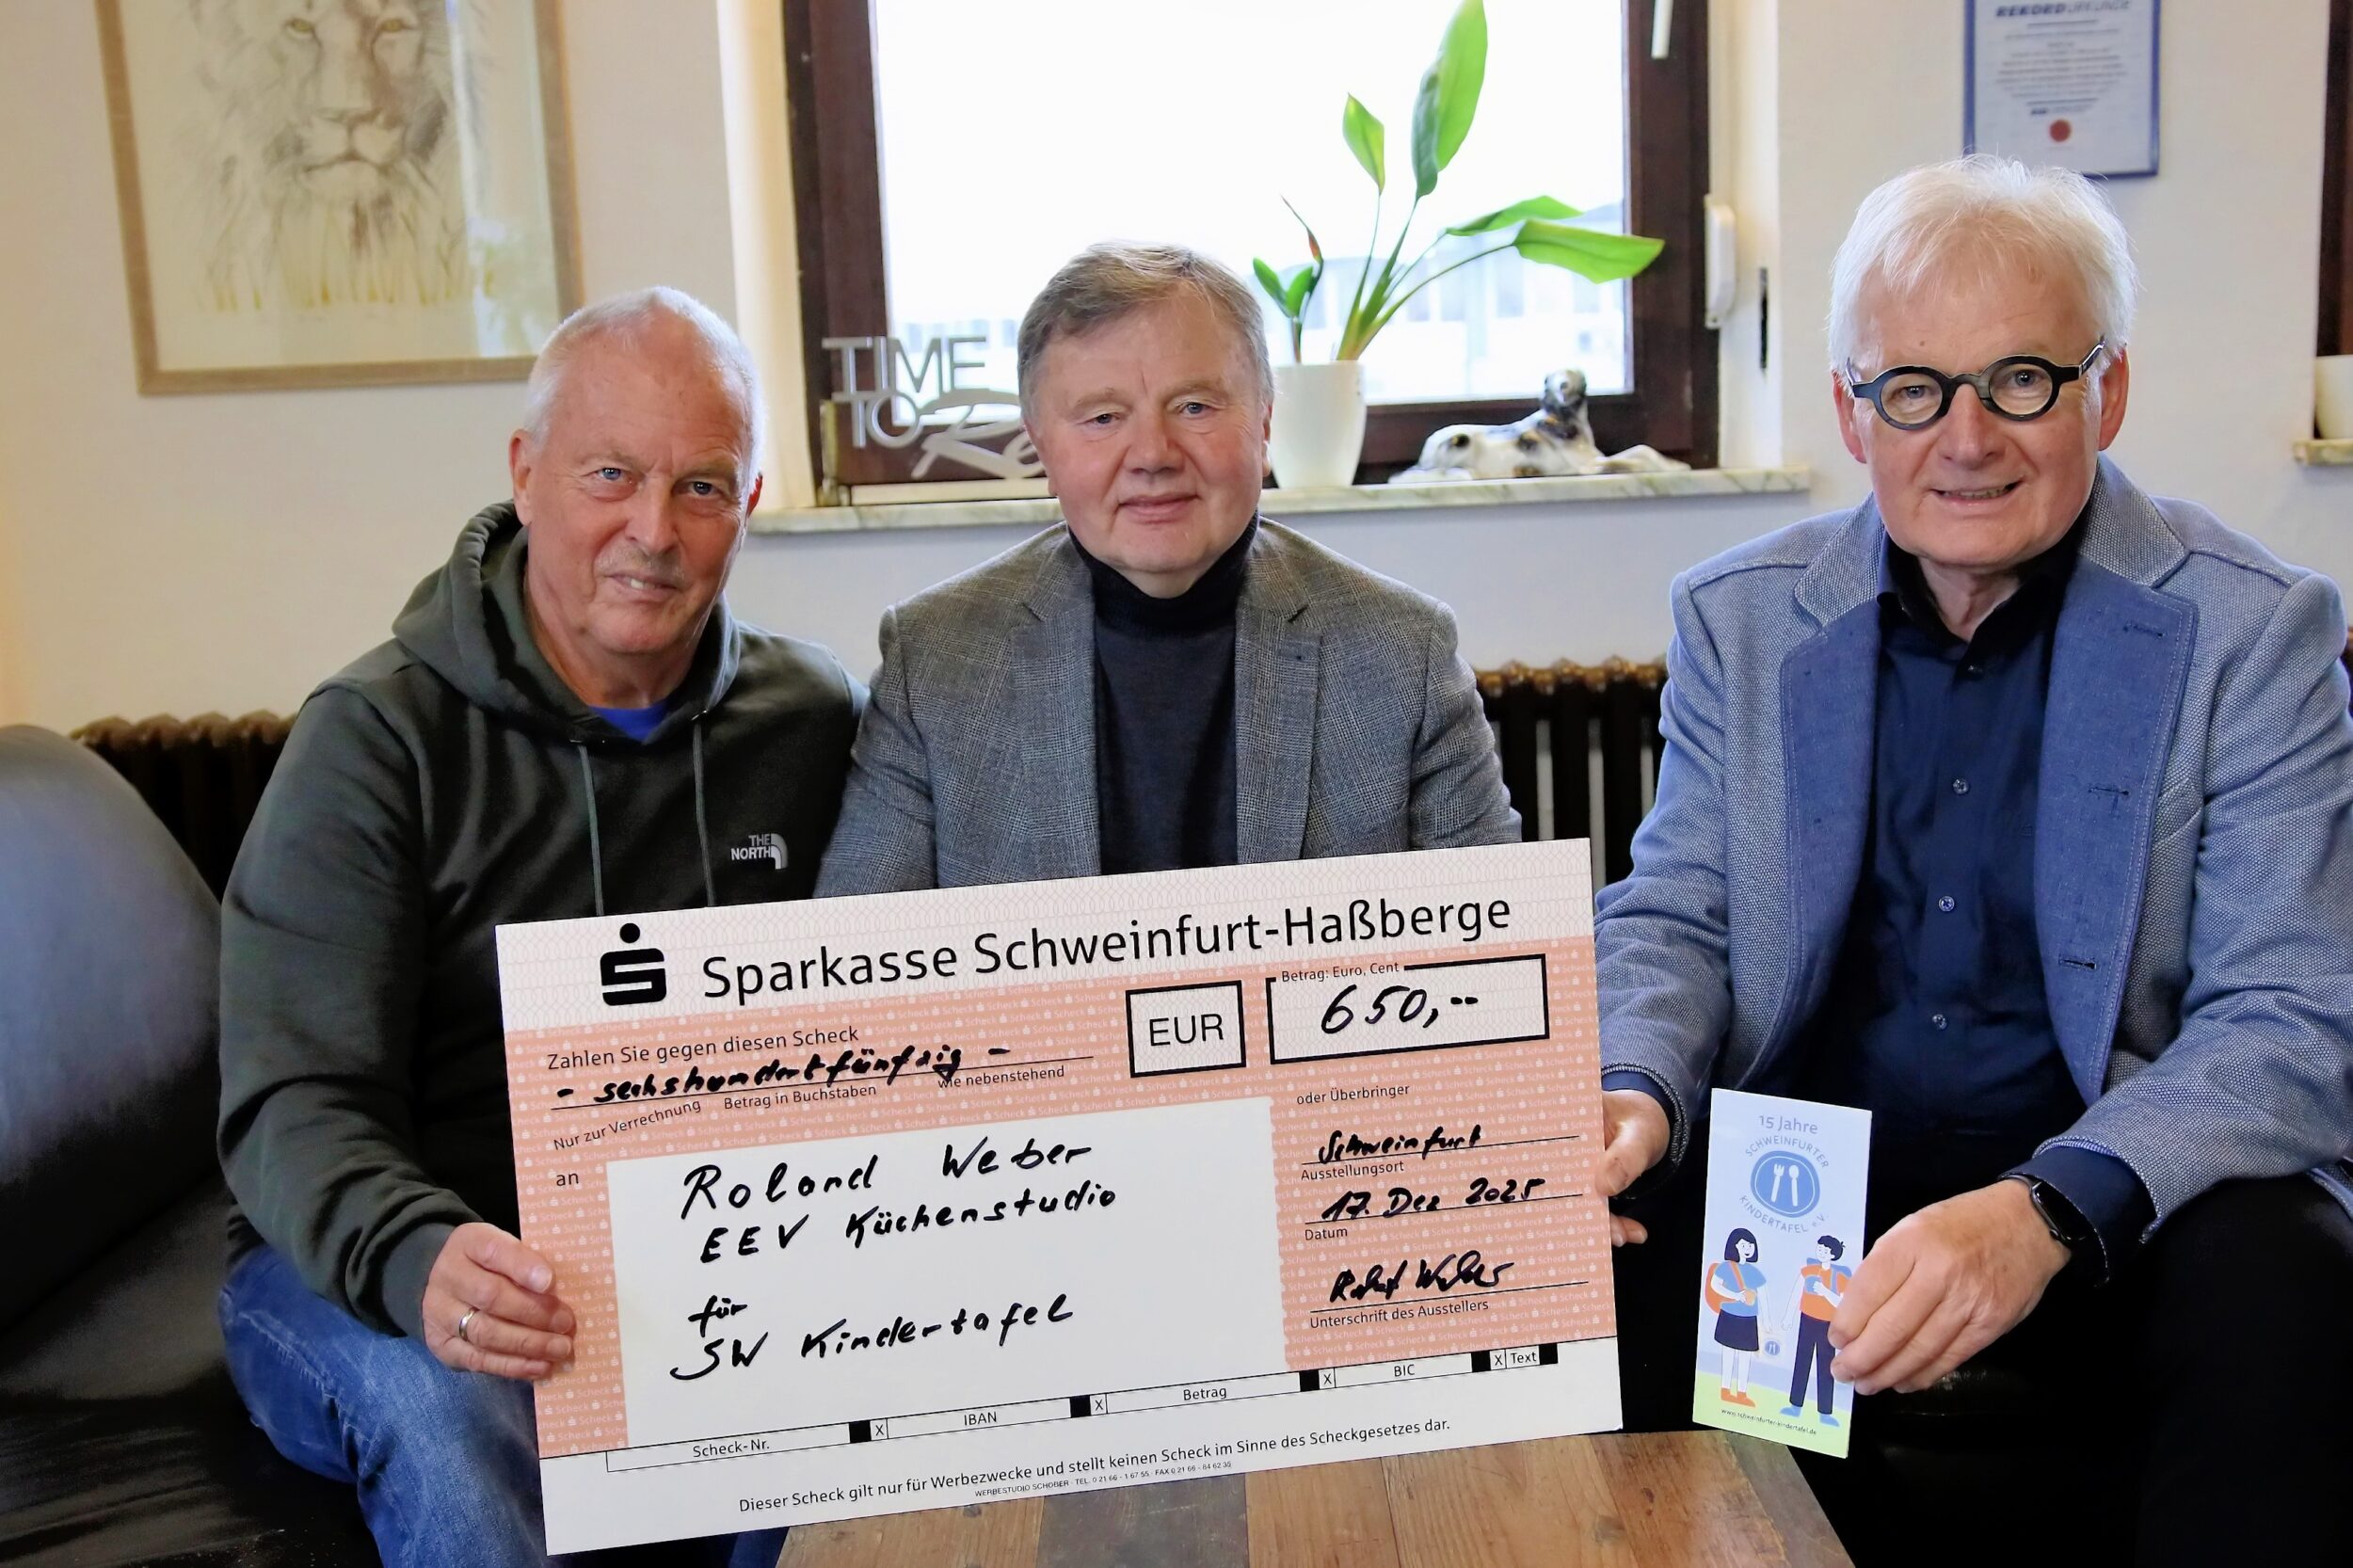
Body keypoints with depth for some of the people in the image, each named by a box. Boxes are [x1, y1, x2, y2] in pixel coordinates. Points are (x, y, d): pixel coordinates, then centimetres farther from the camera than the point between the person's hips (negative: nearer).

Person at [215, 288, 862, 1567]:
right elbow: (295, 1104, -15)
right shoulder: (377, 739, -10)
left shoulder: (809, 719, 2)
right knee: (449, 1416, -36)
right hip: (359, 1268, -3)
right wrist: (420, 1261, -37)